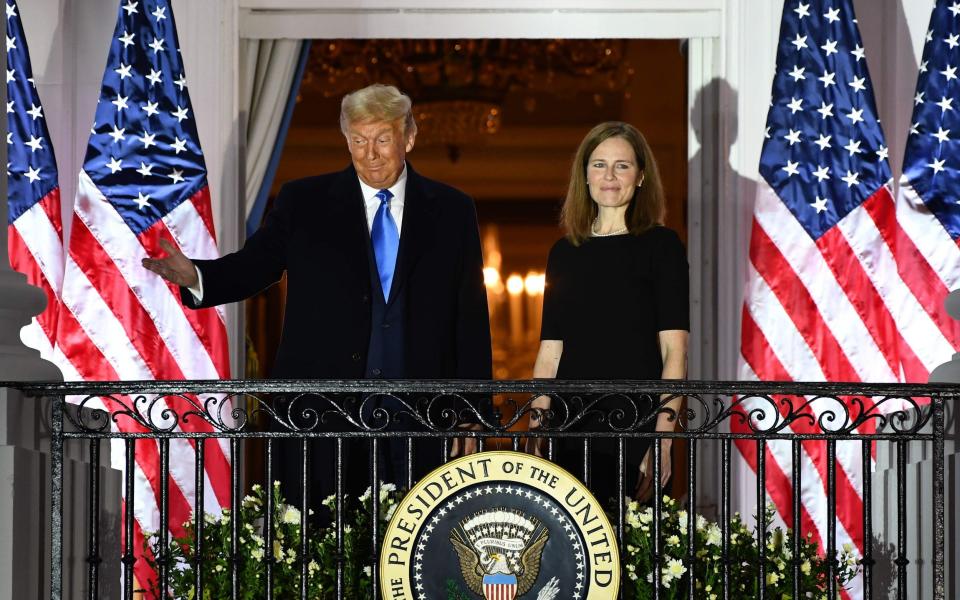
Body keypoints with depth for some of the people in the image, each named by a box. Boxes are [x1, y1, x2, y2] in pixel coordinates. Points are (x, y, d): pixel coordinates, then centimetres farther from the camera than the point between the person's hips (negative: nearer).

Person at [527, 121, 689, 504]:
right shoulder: (564, 253, 14)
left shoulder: (660, 245, 1)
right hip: (569, 429, 4)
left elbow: (674, 350, -5)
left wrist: (663, 439, -14)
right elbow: (549, 353, 13)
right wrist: (534, 433, 3)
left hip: (635, 427, -4)